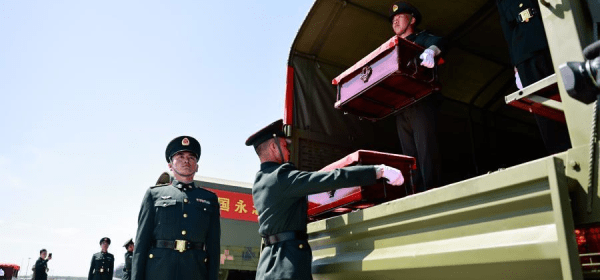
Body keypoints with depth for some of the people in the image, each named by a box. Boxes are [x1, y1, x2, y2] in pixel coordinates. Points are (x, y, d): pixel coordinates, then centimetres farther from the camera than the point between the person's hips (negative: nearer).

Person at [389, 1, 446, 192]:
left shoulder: (422, 38, 13)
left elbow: (439, 42, -10)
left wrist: (430, 51, -34)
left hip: (422, 102, -6)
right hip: (401, 107, 6)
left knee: (426, 151, -14)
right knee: (409, 155, 0)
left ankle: (432, 191, -16)